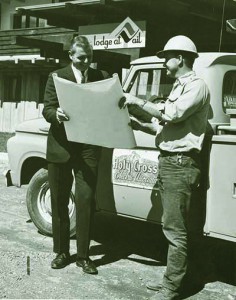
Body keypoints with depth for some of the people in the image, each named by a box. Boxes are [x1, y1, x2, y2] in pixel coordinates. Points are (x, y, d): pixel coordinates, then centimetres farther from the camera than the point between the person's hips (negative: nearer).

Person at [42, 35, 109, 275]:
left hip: (88, 149, 0)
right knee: (59, 202, 8)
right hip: (60, 147, 0)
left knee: (86, 201, -1)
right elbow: (46, 110, -3)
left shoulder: (101, 77, 7)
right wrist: (56, 114, -25)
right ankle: (61, 252, 22)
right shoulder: (57, 77, 3)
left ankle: (83, 255, 10)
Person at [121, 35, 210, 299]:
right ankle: (173, 279, 23)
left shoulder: (196, 86, -9)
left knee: (174, 228, -7)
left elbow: (172, 115, -23)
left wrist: (138, 102, -14)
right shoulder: (178, 88, 20)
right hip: (167, 160, 10)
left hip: (181, 164, -10)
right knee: (174, 226, 14)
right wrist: (141, 125, 9)